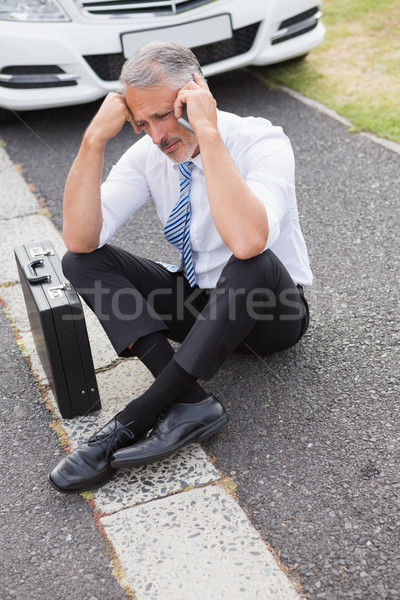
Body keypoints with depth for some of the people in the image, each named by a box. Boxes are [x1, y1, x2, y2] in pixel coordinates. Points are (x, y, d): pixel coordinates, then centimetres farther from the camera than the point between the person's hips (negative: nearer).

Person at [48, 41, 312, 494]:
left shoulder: (261, 142, -22)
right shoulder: (148, 154, -6)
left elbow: (246, 241, -43)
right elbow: (80, 238, -17)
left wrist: (207, 133, -39)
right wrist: (94, 139, -25)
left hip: (271, 310, -5)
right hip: (195, 301, 5)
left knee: (253, 263, -39)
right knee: (80, 262, -13)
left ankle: (138, 417, -31)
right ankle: (190, 401, -28)